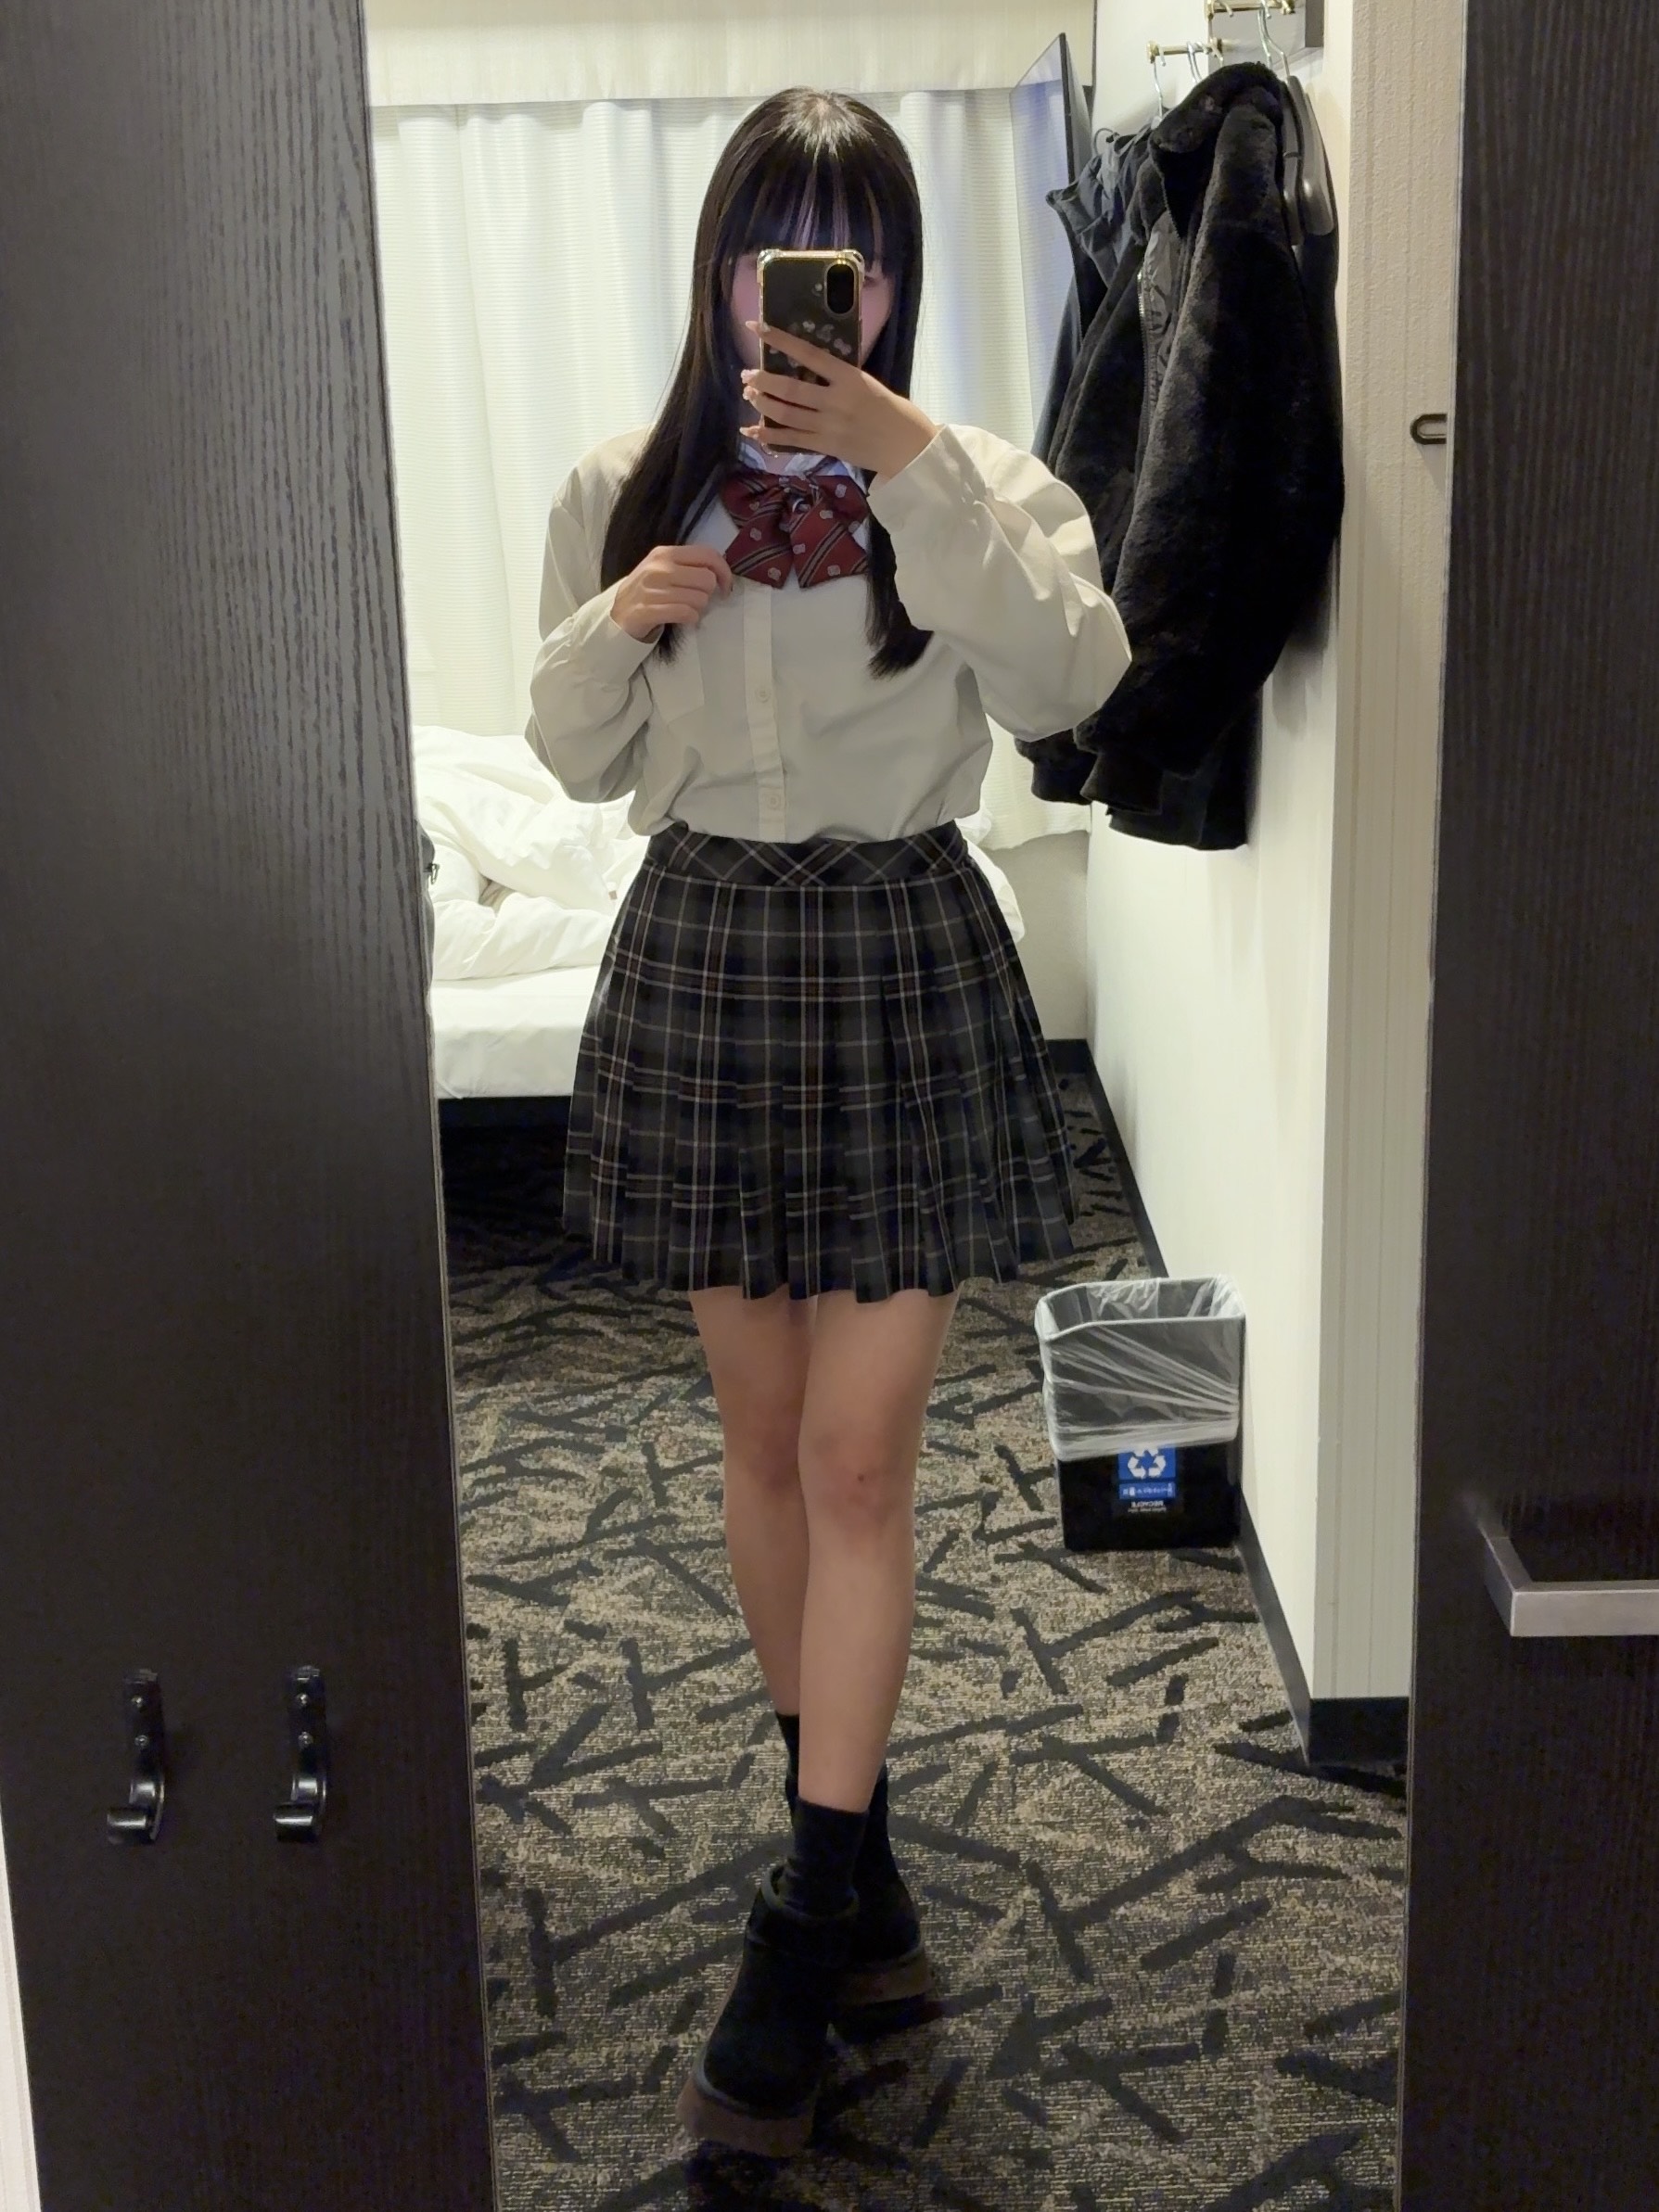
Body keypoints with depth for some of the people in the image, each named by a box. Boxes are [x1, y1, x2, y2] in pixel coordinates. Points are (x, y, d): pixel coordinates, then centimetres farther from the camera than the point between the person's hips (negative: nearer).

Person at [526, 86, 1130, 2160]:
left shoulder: (970, 482, -4)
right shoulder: (624, 487, 3)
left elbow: (1068, 682, -23)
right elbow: (574, 755, 9)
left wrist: (918, 469, -27)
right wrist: (620, 627, -11)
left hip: (903, 963, -3)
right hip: (702, 950, 3)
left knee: (858, 1459, -3)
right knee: (765, 1441, 11)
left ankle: (806, 1920, 9)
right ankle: (857, 1849, 30)